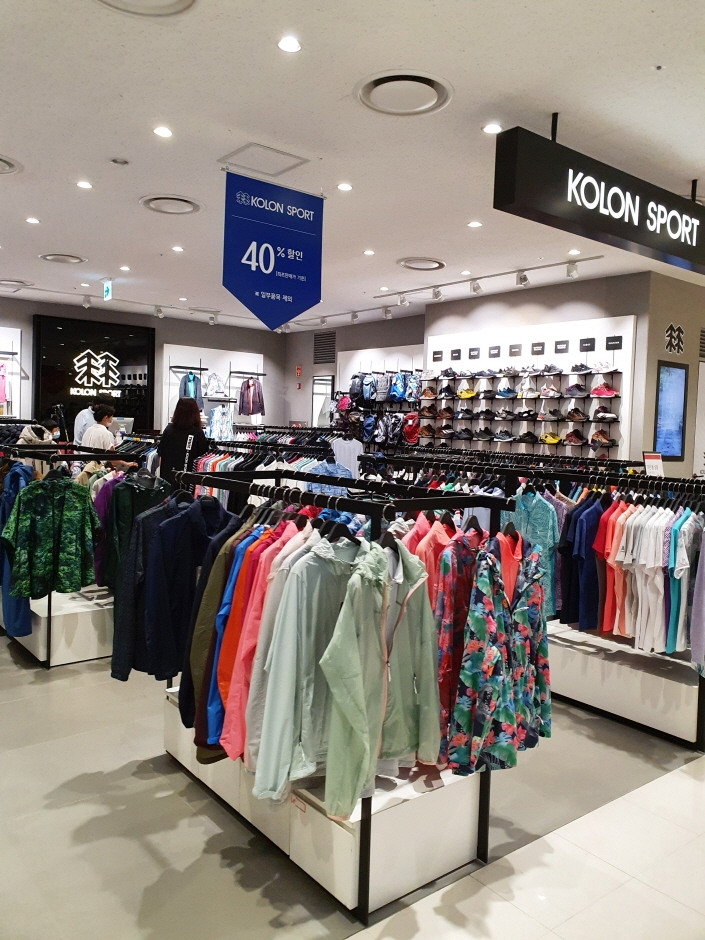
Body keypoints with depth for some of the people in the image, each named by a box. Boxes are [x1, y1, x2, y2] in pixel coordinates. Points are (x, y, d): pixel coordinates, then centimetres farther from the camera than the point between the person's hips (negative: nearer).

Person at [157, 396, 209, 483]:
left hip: (167, 476, 3)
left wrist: (161, 474, 15)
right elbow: (202, 457, -5)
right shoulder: (198, 433, -8)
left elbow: (160, 456, 5)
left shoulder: (169, 429, 1)